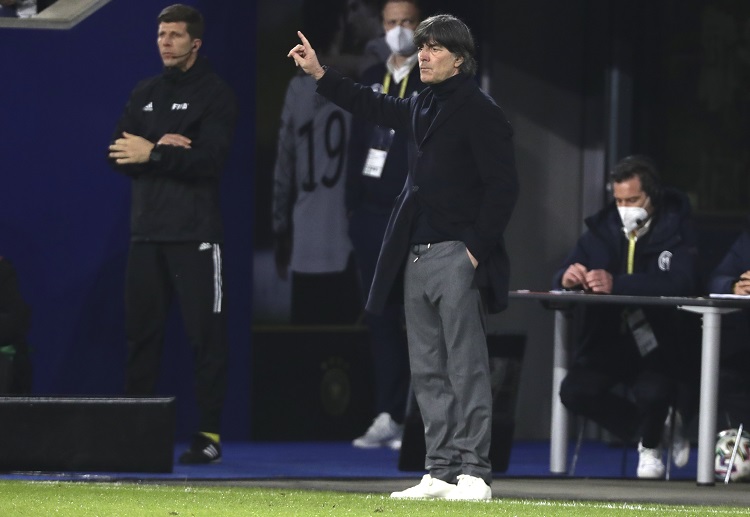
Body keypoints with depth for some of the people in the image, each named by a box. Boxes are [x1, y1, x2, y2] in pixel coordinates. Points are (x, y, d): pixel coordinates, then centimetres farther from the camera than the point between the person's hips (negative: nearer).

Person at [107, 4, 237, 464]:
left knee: (205, 335, -6)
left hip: (195, 234, -6)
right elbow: (119, 155, 7)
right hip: (147, 231, 6)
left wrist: (153, 155, -16)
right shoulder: (144, 94, 16)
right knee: (142, 331, 6)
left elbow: (210, 159, -14)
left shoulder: (215, 94, -1)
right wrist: (162, 150, -11)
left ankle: (210, 434, -4)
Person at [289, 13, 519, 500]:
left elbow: (503, 185, -12)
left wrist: (478, 248, -16)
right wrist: (321, 75, 32)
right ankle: (441, 471, 10)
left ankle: (473, 472, -6)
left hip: (457, 256, -8)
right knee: (428, 372, 7)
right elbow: (376, 107, 35)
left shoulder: (479, 111, -8)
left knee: (465, 368, -7)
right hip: (417, 256, 9)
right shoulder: (422, 107, 16)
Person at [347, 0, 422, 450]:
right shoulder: (371, 81, 15)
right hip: (373, 212, 5)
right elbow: (357, 146, 16)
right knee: (381, 316, 5)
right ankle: (389, 417, 9)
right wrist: (353, 204, 9)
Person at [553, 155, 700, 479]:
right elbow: (560, 281, 4)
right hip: (607, 340, 4)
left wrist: (617, 284, -37)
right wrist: (568, 278, -23)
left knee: (652, 392, -31)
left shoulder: (676, 228, -7)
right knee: (575, 391, -19)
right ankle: (646, 426, 9)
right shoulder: (602, 228, 6)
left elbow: (680, 283, -26)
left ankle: (651, 445, 7)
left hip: (658, 346, -4)